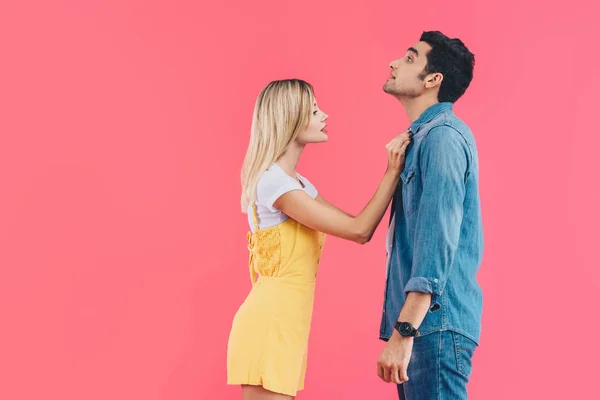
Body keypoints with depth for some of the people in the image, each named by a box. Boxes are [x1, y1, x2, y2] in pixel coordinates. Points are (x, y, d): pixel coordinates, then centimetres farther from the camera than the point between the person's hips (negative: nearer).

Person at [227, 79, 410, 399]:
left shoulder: (298, 183, 15)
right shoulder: (273, 182, -16)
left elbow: (357, 228, 11)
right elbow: (358, 231, -16)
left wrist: (393, 172, 5)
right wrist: (393, 172, -12)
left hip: (284, 325, 10)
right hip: (269, 324, -10)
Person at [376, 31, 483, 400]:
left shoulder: (442, 135, -13)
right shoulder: (423, 135, 17)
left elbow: (438, 240, -22)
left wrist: (403, 332, -25)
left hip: (435, 323, -10)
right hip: (420, 322, 10)